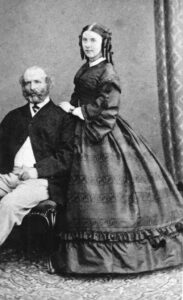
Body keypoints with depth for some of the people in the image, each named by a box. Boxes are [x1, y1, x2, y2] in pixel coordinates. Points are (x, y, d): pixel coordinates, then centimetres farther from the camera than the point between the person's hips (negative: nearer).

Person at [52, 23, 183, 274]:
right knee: (90, 189, 9)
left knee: (109, 184, -5)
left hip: (104, 133, -8)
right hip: (85, 133, 8)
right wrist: (72, 108, 3)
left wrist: (79, 111, -11)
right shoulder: (84, 70, 15)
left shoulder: (107, 72, -10)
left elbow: (108, 104, -18)